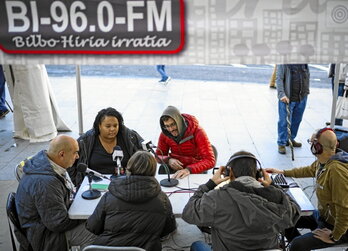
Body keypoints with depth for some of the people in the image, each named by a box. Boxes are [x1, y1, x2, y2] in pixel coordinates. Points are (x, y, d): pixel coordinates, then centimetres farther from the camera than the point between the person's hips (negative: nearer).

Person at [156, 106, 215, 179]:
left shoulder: (197, 132, -18)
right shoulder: (164, 134, -6)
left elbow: (210, 160, -24)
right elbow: (158, 156, 7)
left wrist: (189, 170, -39)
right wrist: (169, 160, -18)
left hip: (196, 171, -4)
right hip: (175, 170, 4)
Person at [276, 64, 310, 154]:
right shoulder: (283, 62, -9)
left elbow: (307, 75, 18)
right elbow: (279, 78, -13)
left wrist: (307, 90, 15)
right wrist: (282, 94, -22)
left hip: (302, 97, 6)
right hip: (287, 98, -5)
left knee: (296, 120, 15)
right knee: (284, 121, 1)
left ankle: (291, 139, 33)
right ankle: (282, 143, 13)